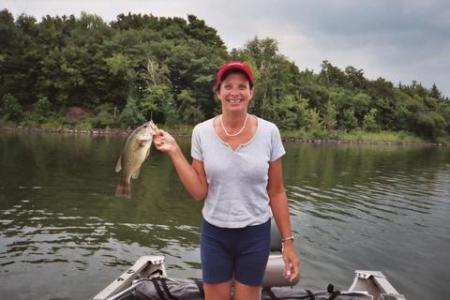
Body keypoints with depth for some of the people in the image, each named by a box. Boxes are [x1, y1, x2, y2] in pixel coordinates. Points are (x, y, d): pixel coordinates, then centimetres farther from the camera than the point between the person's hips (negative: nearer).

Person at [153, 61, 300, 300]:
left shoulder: (268, 132, -10)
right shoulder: (202, 132, -8)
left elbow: (276, 192, -2)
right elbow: (199, 192, -7)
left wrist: (288, 241, -1)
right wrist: (174, 152, -14)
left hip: (255, 234, 0)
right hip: (214, 233, 1)